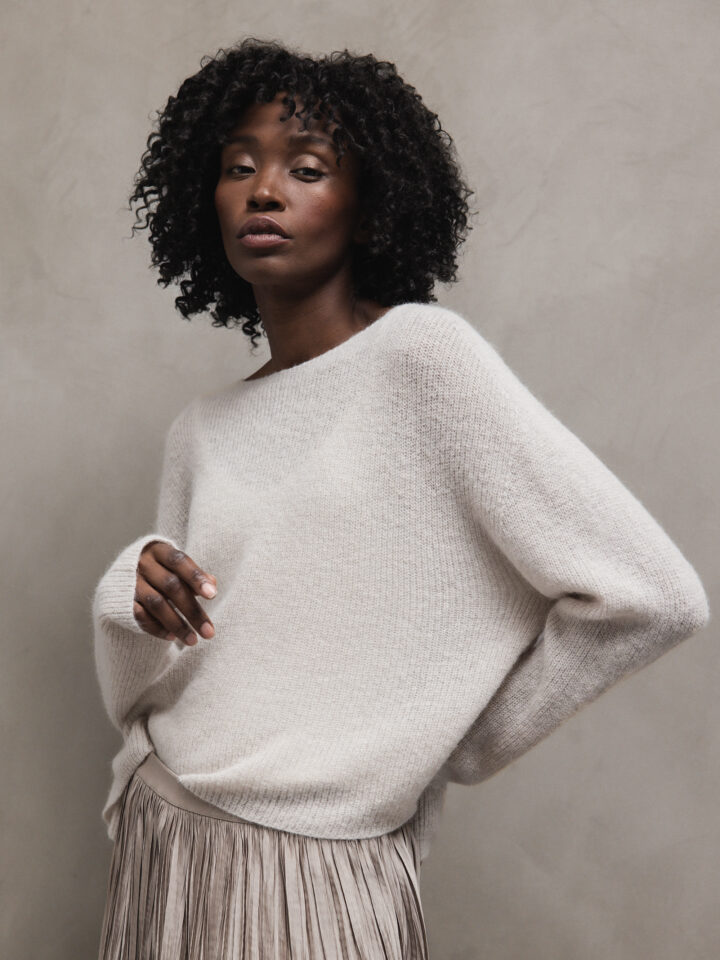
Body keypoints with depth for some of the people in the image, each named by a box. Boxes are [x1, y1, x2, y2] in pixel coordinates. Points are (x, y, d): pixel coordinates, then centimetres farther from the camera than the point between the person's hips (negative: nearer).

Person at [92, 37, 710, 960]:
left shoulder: (422, 354, -13)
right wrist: (131, 596, -11)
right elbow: (136, 692, 11)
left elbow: (651, 596, -18)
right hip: (154, 842, 6)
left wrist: (459, 747, -5)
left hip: (315, 868, -5)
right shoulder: (200, 428, 5)